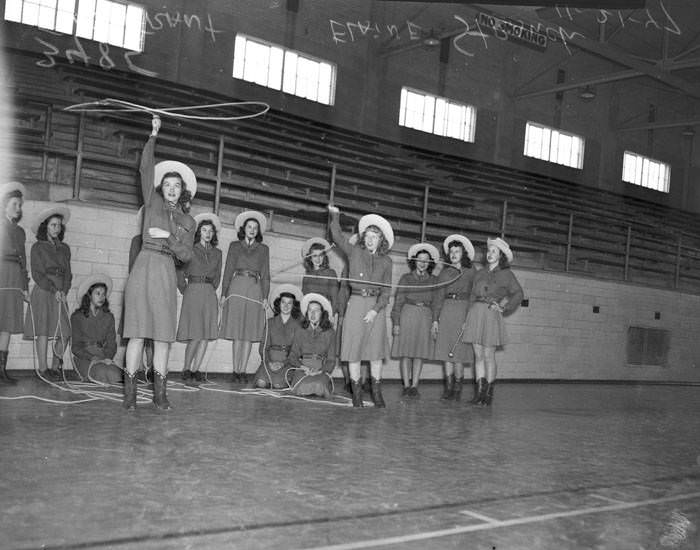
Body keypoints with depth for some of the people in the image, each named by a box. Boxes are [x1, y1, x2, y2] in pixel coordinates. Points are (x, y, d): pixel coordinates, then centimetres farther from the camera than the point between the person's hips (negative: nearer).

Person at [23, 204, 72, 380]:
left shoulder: (64, 248, 17)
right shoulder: (38, 247, 4)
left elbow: (68, 273, 13)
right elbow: (37, 274, -4)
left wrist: (63, 291, -4)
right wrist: (54, 290, -11)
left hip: (61, 294, 4)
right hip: (43, 292, -4)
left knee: (65, 333, -3)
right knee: (44, 331, -10)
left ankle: (55, 367, 8)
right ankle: (43, 369, -7)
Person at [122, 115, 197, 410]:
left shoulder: (188, 222, 16)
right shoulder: (153, 203, 11)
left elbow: (187, 255, 6)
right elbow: (146, 168, 1)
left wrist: (168, 238, -7)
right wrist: (153, 135, -1)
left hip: (166, 274, 2)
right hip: (144, 267, -2)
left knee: (163, 335, 0)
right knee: (138, 332, -5)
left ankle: (160, 393, 5)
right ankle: (130, 391, -3)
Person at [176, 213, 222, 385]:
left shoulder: (217, 253, 14)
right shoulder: (191, 250, 2)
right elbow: (180, 273, 5)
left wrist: (211, 290, 14)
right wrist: (185, 290, 4)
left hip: (210, 295, 4)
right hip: (193, 292, -4)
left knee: (206, 335, -1)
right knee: (195, 336, -11)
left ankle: (195, 370, 7)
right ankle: (186, 370, 2)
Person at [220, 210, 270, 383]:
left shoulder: (263, 249, 15)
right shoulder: (234, 246, 14)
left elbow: (265, 275, 11)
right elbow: (228, 270, 10)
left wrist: (265, 297, 1)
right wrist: (224, 293, 1)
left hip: (255, 290, 1)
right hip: (236, 289, -1)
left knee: (249, 333, -3)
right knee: (236, 332, -3)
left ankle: (242, 371, 1)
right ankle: (235, 370, 0)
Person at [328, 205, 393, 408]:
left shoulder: (385, 261, 8)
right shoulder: (354, 252, 6)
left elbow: (386, 290, 5)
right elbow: (338, 237, -7)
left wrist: (376, 309, -8)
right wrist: (335, 216, -21)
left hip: (376, 306, 1)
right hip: (356, 302, -1)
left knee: (376, 350, 3)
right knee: (353, 348, -1)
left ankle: (376, 392, 13)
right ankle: (356, 393, 7)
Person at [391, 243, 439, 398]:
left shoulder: (433, 280, 9)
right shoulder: (406, 278, 6)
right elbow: (398, 301, 5)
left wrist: (435, 324, 0)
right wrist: (396, 322, -2)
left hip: (426, 318, 1)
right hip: (407, 316, -1)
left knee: (420, 353, 1)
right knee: (406, 352, -2)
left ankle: (414, 385, 7)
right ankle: (406, 385, 3)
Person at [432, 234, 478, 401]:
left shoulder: (471, 272, 6)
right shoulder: (444, 272, 13)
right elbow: (438, 296, 11)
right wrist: (435, 318, 4)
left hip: (464, 310, -3)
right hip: (446, 311, 3)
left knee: (459, 351, -6)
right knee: (446, 350, 0)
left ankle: (457, 388, 2)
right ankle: (448, 387, 6)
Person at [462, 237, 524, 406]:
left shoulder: (506, 274, 2)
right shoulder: (480, 274, 15)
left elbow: (518, 294, 4)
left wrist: (504, 308, -5)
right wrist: (467, 318, 10)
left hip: (492, 315, -4)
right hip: (475, 314, 4)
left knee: (489, 356, -2)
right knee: (478, 355, 2)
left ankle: (489, 393, 6)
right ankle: (480, 391, 4)